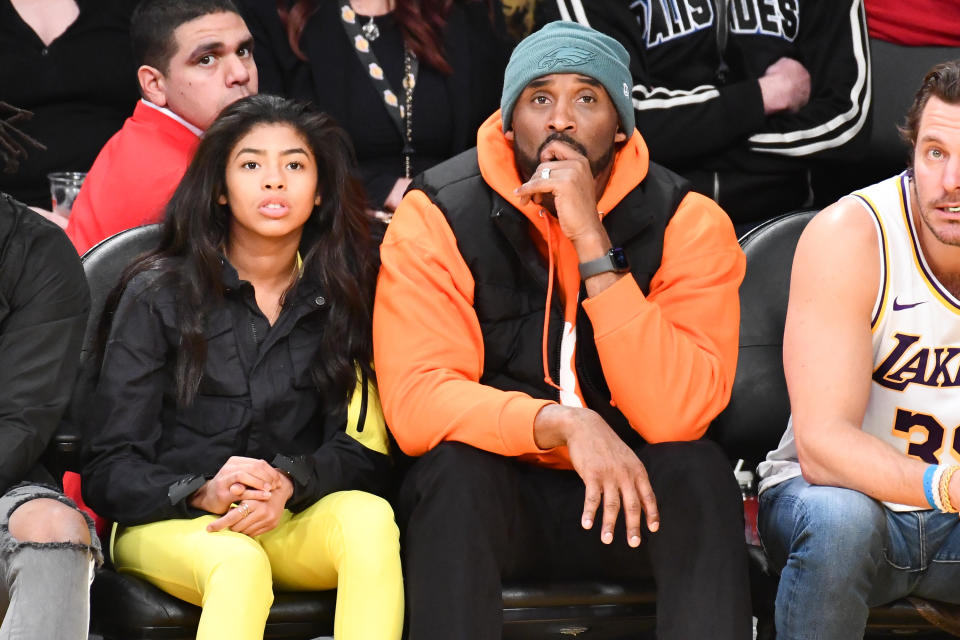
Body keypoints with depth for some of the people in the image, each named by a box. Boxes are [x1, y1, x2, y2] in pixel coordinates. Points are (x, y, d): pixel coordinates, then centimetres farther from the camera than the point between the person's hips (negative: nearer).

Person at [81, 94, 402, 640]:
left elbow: (364, 450, 0)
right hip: (167, 525, -2)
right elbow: (110, 470, -3)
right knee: (237, 563, -37)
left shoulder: (344, 294, 8)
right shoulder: (158, 294, 1)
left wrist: (289, 483, -21)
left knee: (369, 517, -31)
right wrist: (203, 493, -23)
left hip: (291, 523, 3)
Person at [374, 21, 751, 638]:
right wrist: (562, 422, -35)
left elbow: (677, 413, -23)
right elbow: (415, 402, -20)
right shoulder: (437, 216, -9)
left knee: (699, 470, -29)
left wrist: (593, 244, -27)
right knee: (455, 465, -31)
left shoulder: (687, 222, -10)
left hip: (631, 495, 1)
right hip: (493, 491, 0)